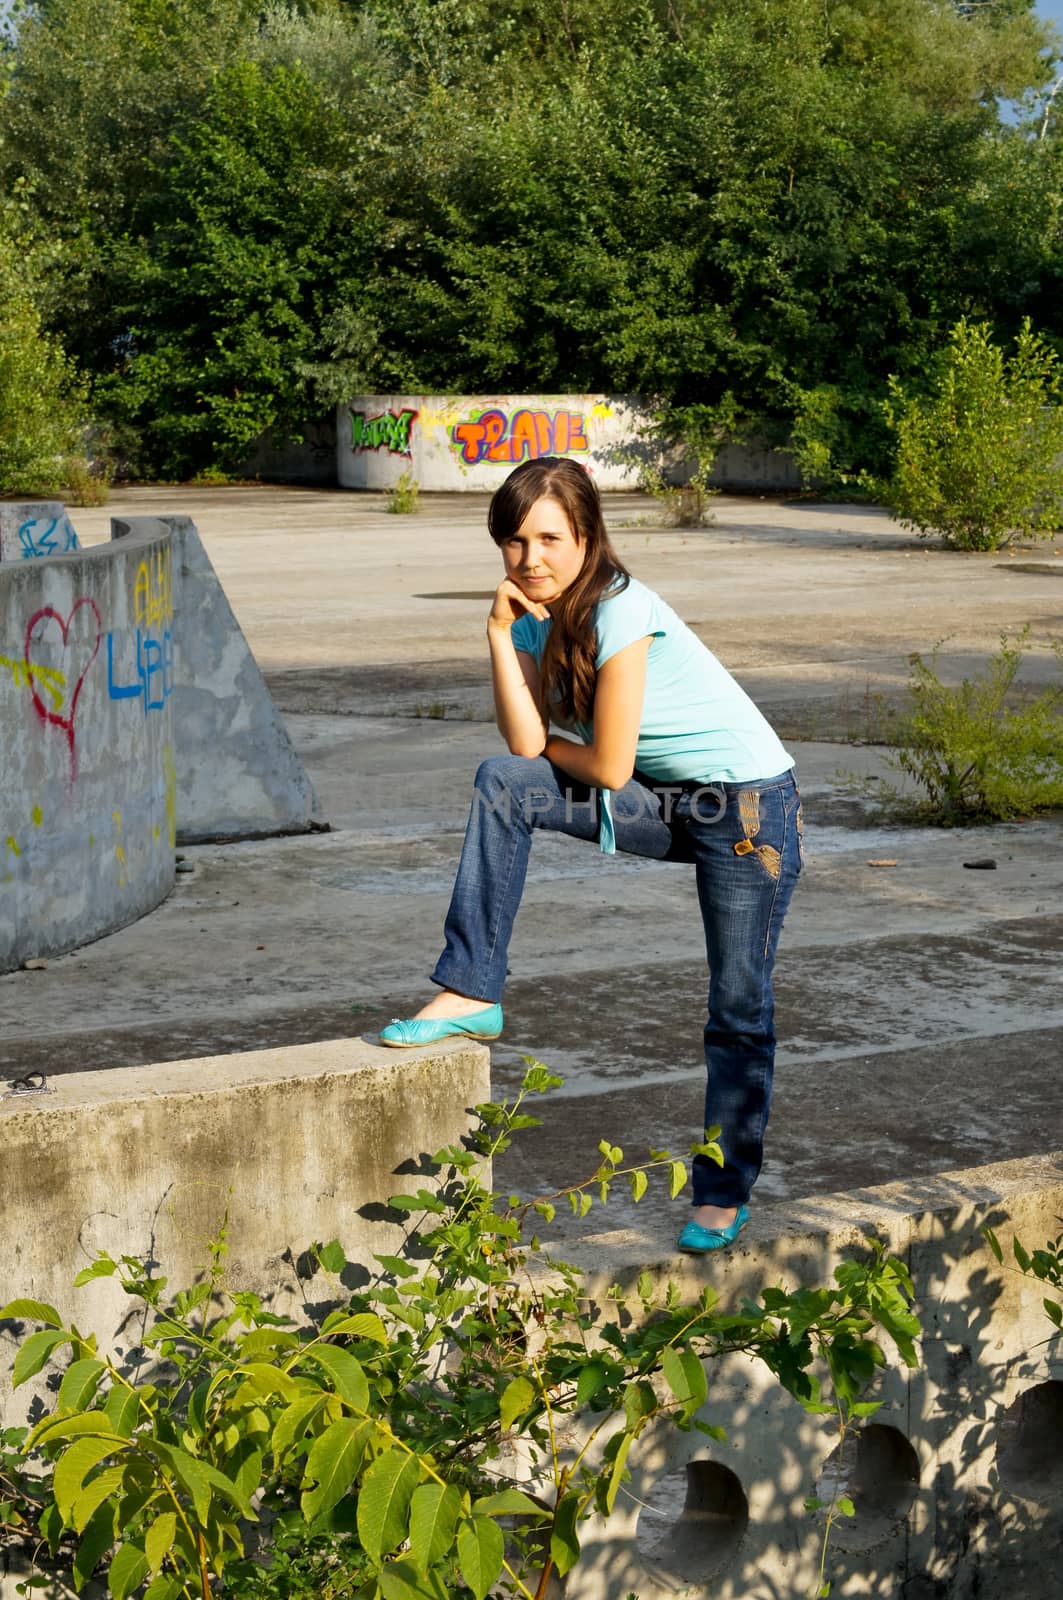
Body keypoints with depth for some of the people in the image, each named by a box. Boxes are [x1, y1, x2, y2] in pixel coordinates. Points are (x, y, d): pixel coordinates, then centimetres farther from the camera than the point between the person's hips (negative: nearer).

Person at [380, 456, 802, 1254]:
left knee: (739, 1009, 1)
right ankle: (472, 996, -8)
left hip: (748, 805, -7)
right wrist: (500, 634, -16)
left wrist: (547, 743, -1)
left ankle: (724, 1194, 18)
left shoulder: (619, 611, -23)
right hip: (662, 803, 7)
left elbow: (609, 767, -20)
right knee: (502, 785, -12)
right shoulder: (537, 614, -1)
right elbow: (527, 746, -12)